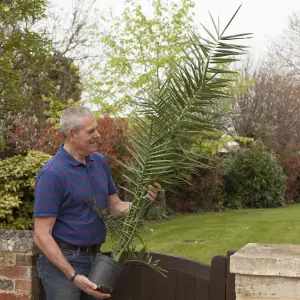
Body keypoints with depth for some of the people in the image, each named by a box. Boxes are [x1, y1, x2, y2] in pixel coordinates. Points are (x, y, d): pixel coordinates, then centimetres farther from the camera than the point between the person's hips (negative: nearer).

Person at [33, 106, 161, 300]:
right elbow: (41, 235, -19)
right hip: (62, 262, -7)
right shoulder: (52, 174, -18)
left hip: (94, 259, 7)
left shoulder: (100, 162, 5)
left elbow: (115, 207, 12)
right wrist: (72, 276, -24)